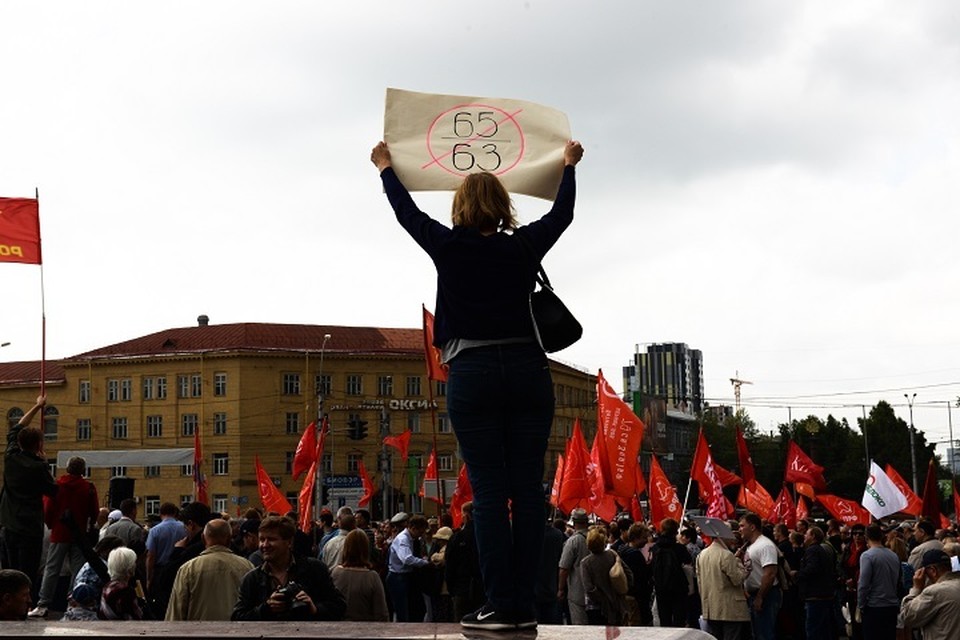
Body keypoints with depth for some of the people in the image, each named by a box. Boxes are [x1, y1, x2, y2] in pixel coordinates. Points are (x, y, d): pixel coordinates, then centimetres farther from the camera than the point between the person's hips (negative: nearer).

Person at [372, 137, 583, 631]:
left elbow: (407, 212, 18)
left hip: (473, 375, -2)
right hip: (528, 370, 2)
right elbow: (562, 213, 23)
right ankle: (524, 607, 1)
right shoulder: (525, 247, 4)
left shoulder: (448, 248, 0)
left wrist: (385, 168, 36)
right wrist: (569, 166, 41)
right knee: (527, 491, 1)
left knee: (489, 492, -4)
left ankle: (500, 607, -8)